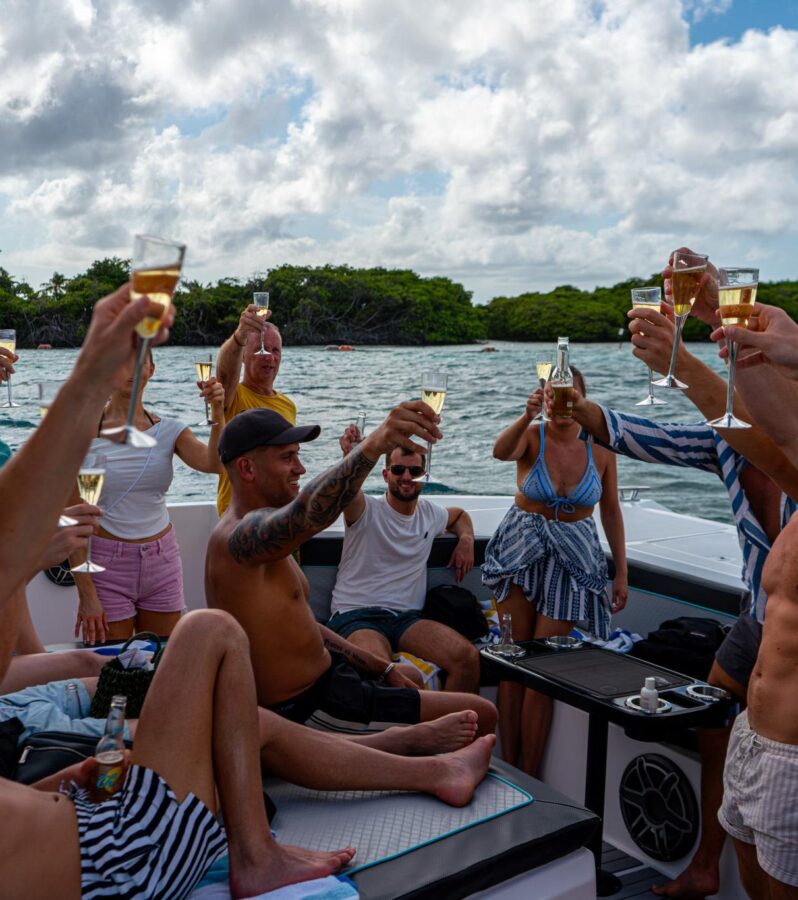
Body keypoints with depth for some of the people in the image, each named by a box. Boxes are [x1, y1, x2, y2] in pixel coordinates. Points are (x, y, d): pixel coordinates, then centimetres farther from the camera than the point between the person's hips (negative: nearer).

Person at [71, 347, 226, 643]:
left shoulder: (169, 430, 1)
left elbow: (214, 463, -17)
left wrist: (217, 413, -31)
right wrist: (86, 594, -12)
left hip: (163, 562, 3)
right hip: (107, 563, -3)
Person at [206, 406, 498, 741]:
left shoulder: (252, 531, 10)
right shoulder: (240, 535, -23)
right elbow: (304, 516, -48)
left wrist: (382, 668, 9)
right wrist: (372, 446, -60)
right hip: (311, 707, -11)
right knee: (480, 715, -8)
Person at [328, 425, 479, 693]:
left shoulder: (430, 513, 16)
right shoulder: (366, 510, -2)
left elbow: (460, 515, 39)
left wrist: (466, 540, 16)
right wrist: (350, 457, -49)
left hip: (408, 617, 5)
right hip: (357, 616, -4)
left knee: (468, 656, -23)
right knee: (379, 669, -39)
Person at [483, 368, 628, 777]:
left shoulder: (600, 448, -2)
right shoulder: (531, 436, -7)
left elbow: (611, 511, 7)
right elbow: (501, 451, -32)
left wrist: (621, 572, 7)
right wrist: (527, 416, -50)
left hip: (571, 560, 0)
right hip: (521, 552, 0)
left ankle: (528, 777, 11)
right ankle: (507, 768, 13)